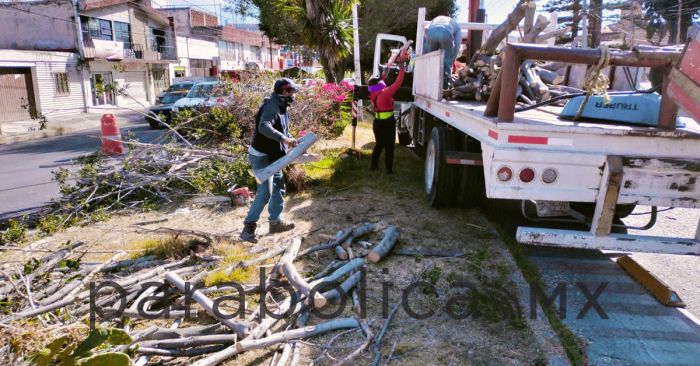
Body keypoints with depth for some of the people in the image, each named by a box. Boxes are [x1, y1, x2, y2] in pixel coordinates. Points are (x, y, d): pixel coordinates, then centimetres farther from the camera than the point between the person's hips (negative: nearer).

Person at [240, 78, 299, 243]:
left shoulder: (282, 108, 12)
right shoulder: (271, 107, -21)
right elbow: (264, 127, -38)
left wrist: (292, 140, 8)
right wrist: (283, 138, -45)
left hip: (272, 156, 11)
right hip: (261, 157, -11)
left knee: (278, 189, 17)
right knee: (265, 193, -14)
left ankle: (275, 222, 30)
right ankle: (248, 228, -7)